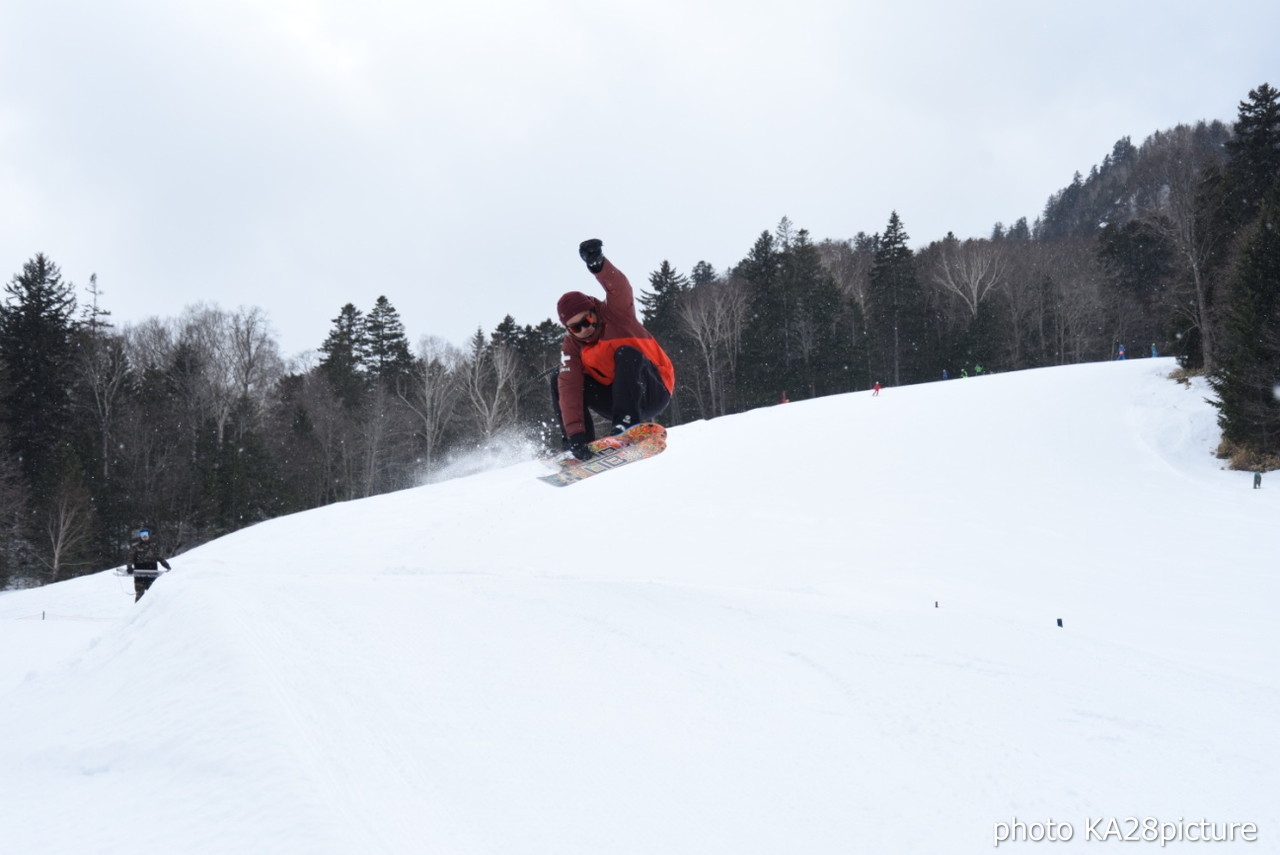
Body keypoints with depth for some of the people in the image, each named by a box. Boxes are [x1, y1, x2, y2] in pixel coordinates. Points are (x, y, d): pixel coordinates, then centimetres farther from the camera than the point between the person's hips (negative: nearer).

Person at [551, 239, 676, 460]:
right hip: (617, 396, 5)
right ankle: (577, 449, -17)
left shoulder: (615, 313, -15)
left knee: (626, 353, -31)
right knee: (560, 382, -9)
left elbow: (620, 288, -39)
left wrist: (598, 265, -61)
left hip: (654, 392, -4)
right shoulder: (571, 347, -6)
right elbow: (569, 390, -17)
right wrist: (575, 433, -32)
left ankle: (627, 425, -40)